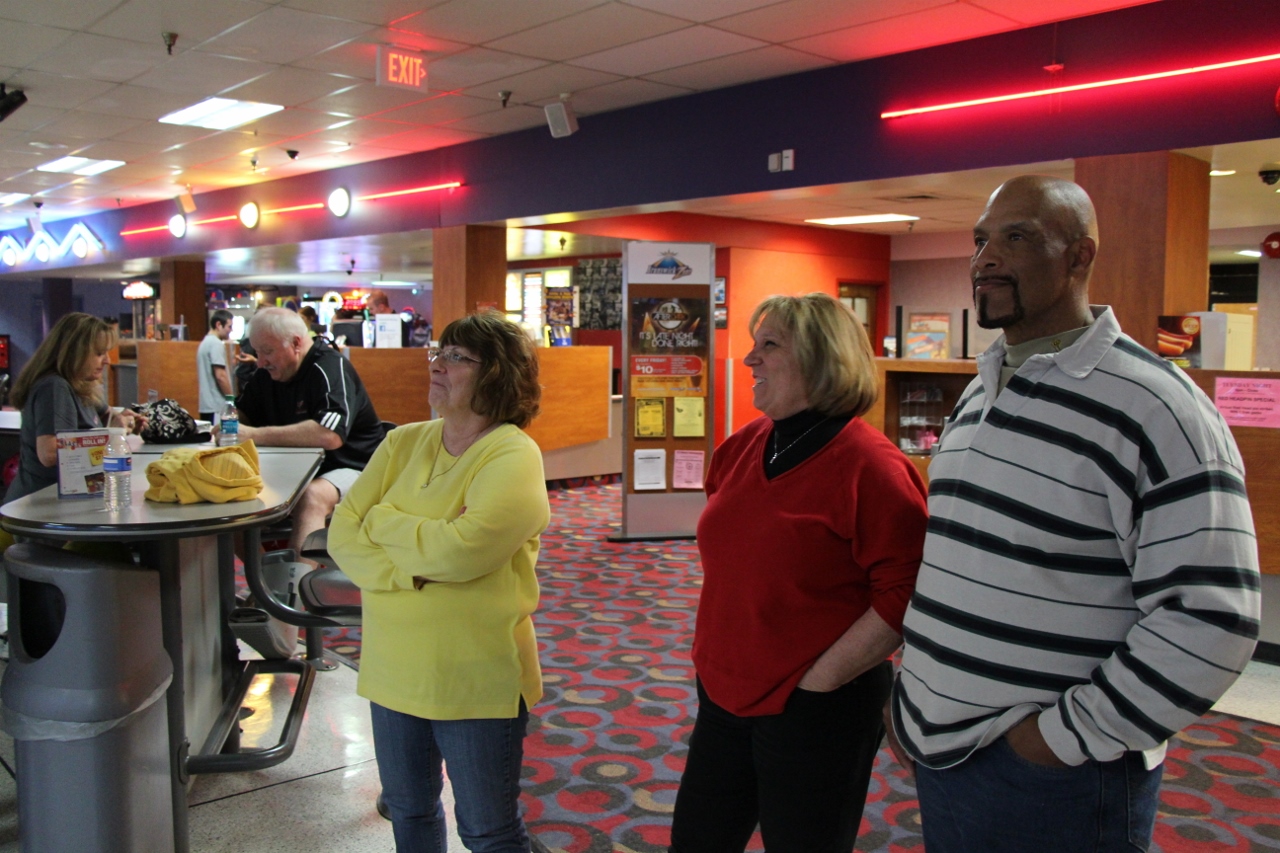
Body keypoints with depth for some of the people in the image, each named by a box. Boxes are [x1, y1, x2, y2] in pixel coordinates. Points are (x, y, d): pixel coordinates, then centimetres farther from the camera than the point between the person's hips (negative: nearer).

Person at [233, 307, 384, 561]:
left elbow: (330, 436, -33)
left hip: (350, 469, -8)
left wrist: (257, 435, -27)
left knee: (312, 497, -37)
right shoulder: (267, 374, 8)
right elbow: (241, 414, 21)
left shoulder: (330, 369, -17)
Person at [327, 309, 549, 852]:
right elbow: (342, 536, -4)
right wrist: (415, 566, -20)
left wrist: (381, 520, -12)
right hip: (393, 669, 6)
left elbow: (458, 550, -28)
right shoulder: (403, 444, 4)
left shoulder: (512, 456, -15)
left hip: (475, 679, -6)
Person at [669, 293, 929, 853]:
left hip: (814, 714, -7)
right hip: (724, 695, 7)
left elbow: (904, 595, -21)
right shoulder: (741, 448, 4)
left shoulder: (870, 465, -18)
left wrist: (818, 681, -19)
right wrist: (715, 657, 13)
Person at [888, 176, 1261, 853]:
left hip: (1050, 781, -7)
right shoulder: (979, 392, 10)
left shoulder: (1154, 405, -15)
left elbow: (1209, 620, -20)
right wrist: (910, 690, 13)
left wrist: (1067, 735, -16)